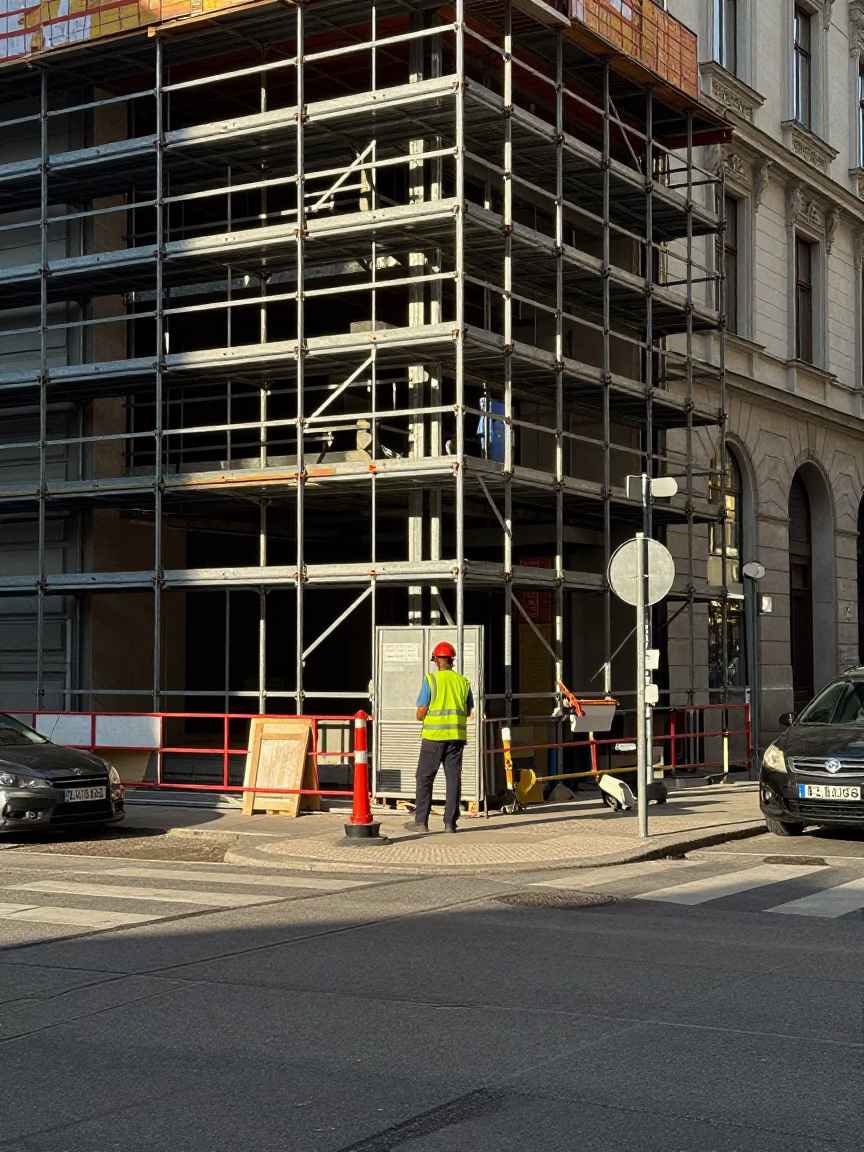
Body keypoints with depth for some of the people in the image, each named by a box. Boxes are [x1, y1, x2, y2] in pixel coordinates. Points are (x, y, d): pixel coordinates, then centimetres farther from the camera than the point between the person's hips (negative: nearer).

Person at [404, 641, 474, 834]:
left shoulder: (431, 679, -7)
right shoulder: (463, 681, 5)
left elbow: (421, 712, -8)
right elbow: (468, 711, 13)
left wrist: (420, 716, 13)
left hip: (434, 734, -3)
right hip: (457, 735, 3)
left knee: (425, 778, 6)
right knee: (453, 778, 5)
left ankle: (421, 821, 6)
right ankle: (450, 822, 3)